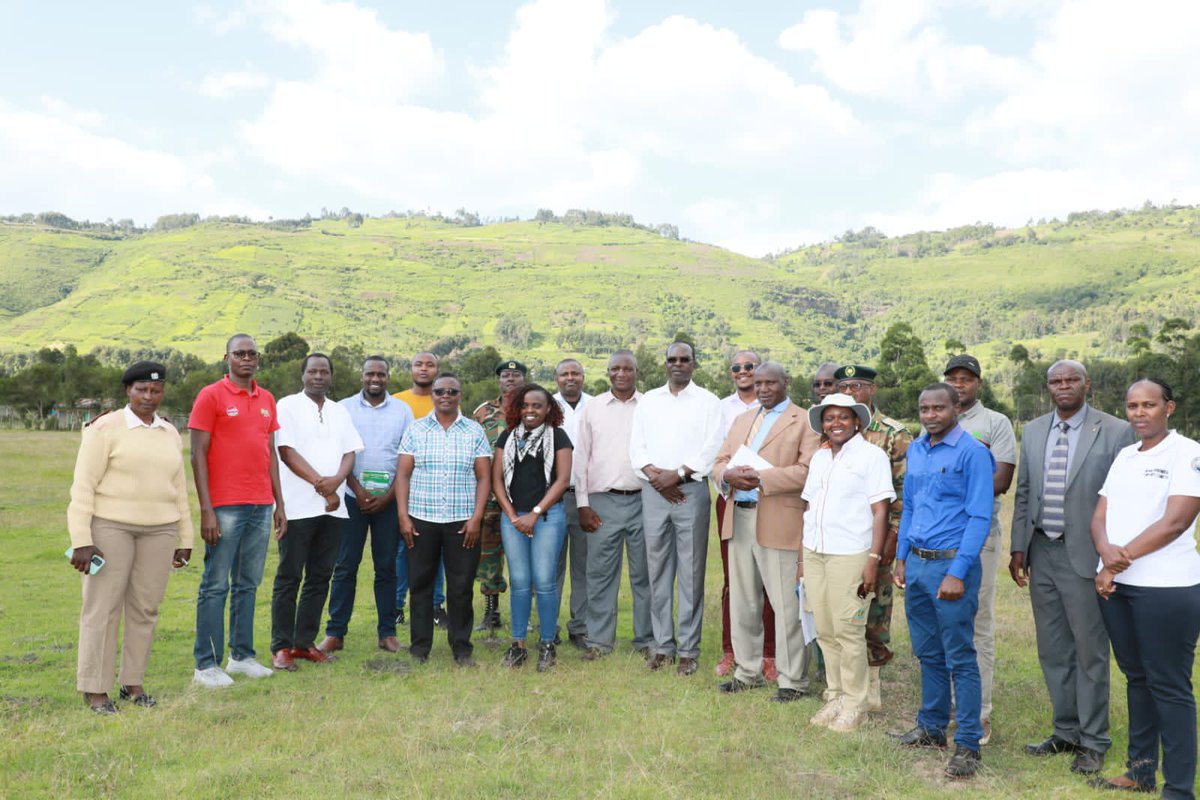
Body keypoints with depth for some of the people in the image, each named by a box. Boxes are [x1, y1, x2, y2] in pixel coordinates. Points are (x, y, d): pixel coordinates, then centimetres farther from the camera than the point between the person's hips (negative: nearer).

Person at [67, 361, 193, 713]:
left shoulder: (170, 434, 9)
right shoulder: (105, 429, -8)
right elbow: (83, 486, -10)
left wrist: (184, 539, 11)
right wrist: (80, 539, -16)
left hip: (158, 530, 5)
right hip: (110, 526, -5)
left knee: (144, 607, 7)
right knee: (103, 607, -2)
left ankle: (132, 682, 19)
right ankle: (95, 689, 9)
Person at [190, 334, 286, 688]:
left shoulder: (267, 399, 13)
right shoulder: (211, 396, -3)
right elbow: (198, 454, -7)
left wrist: (279, 503, 14)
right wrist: (206, 509, -13)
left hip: (262, 507, 6)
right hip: (225, 508, -6)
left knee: (248, 585, 12)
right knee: (215, 586, 0)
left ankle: (242, 655, 21)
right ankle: (206, 665, 7)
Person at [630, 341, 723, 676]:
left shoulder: (707, 401, 4)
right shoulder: (648, 400, 14)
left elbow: (711, 449, -5)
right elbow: (636, 447, 9)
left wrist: (678, 474, -13)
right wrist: (655, 475, -7)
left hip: (691, 489, -3)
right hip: (653, 491, 3)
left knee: (691, 573, -1)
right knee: (658, 571, 7)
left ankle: (688, 649, 6)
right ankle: (662, 645, 15)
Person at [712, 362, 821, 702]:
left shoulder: (804, 421, -2)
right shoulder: (741, 420, 20)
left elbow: (808, 470, -14)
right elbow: (719, 463, 15)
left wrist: (761, 478, -19)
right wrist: (729, 475, -8)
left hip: (779, 523, -6)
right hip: (740, 519, 7)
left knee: (786, 605, -2)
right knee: (742, 602, 14)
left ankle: (792, 680, 11)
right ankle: (747, 672, 27)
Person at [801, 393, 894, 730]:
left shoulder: (871, 456, -3)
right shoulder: (818, 458, 15)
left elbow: (880, 512, -8)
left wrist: (874, 560, -14)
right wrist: (803, 557, 15)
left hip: (850, 556, -6)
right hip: (814, 553, 6)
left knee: (848, 631, -1)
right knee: (824, 631, 10)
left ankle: (854, 705, 13)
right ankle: (835, 697, 23)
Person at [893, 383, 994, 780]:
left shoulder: (972, 452, -11)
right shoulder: (915, 449, 10)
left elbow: (980, 517, -14)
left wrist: (957, 573, -19)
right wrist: (901, 558, 13)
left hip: (951, 563, -6)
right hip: (916, 563, 7)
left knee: (960, 658, 1)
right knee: (928, 653, 17)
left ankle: (968, 744, 11)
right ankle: (931, 727, 30)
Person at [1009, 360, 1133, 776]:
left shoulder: (1116, 432, -6)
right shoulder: (1033, 431, 9)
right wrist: (1018, 548, 8)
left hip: (1085, 556, -5)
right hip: (1041, 554, 5)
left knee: (1090, 652, 5)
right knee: (1053, 652, 13)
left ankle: (1093, 742, 19)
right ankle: (1066, 732, 28)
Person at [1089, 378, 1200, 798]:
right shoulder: (1123, 456, 14)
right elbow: (1100, 516, 9)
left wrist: (1122, 558, -12)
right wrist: (1107, 553, -11)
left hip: (1166, 587, -7)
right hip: (1115, 584, 7)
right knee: (1136, 677, 14)